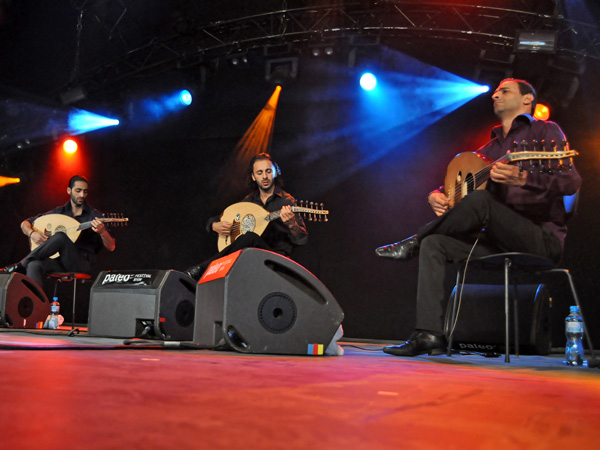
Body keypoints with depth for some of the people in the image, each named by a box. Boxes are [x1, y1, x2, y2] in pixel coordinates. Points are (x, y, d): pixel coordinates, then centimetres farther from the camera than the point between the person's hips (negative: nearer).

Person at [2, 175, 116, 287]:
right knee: (35, 265, -32)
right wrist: (32, 233, -5)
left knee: (60, 236, -30)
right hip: (59, 262, 3)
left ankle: (21, 265, -18)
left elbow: (111, 247, -3)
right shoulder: (59, 212, 13)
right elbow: (25, 223, 19)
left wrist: (102, 232, -25)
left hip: (81, 265, -3)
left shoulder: (95, 215, 4)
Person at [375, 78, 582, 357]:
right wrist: (436, 196, -1)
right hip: (501, 240, 7)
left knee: (479, 200, -30)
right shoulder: (489, 149, 23)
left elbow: (571, 182, -12)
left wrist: (522, 179, -30)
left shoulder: (544, 131, 3)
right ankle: (430, 333, -22)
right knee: (434, 244, -15)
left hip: (542, 238, -6)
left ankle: (414, 244, -8)